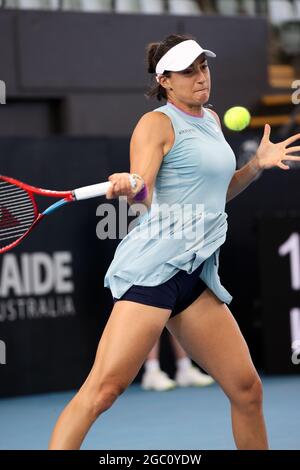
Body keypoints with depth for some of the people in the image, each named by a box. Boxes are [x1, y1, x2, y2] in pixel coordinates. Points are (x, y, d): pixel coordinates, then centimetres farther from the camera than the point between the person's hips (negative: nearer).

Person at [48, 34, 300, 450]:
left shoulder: (211, 120, 19)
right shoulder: (157, 123, -4)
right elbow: (145, 196, -15)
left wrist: (258, 165, 16)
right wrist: (132, 187, -38)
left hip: (198, 274, 8)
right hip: (155, 267, -8)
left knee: (247, 389, 5)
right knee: (103, 390, -17)